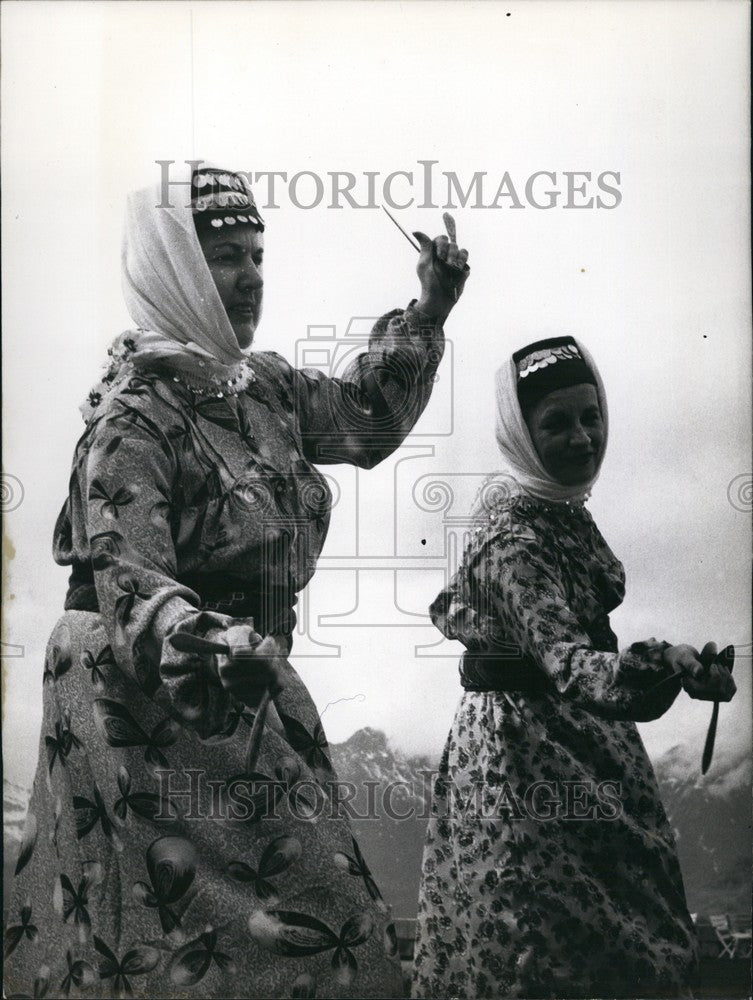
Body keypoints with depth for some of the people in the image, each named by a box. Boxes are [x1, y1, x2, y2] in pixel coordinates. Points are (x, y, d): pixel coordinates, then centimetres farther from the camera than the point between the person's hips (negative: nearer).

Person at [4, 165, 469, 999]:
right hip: (152, 707, -8)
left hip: (246, 697, 8)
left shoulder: (262, 386, 9)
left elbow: (361, 419, 24)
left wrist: (427, 316, 16)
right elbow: (128, 585, -23)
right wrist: (215, 650, -42)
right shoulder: (133, 416, -15)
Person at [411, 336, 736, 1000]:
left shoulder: (557, 506, 4)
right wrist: (669, 666, -54)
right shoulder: (514, 534, -25)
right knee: (554, 946, 1)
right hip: (528, 751, -9)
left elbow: (454, 609, 16)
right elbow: (569, 667, -38)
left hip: (581, 741, 10)